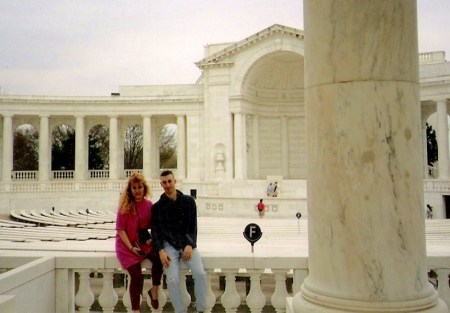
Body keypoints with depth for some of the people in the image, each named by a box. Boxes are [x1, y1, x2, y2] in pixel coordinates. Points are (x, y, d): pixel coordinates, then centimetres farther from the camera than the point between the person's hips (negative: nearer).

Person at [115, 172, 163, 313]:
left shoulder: (149, 205, 1)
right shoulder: (125, 206, -7)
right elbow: (120, 229, -8)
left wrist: (153, 238, -8)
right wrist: (131, 247, -17)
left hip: (143, 241, 3)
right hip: (127, 244, -3)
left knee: (159, 257, -27)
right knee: (137, 276, -16)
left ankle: (154, 290, -4)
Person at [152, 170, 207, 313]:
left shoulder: (189, 201, 6)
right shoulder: (157, 207, 5)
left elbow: (193, 226, 5)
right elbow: (156, 231, 3)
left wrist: (190, 245, -10)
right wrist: (161, 251, -12)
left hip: (187, 243, 1)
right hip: (169, 245, 0)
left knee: (200, 274, -20)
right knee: (172, 279, -21)